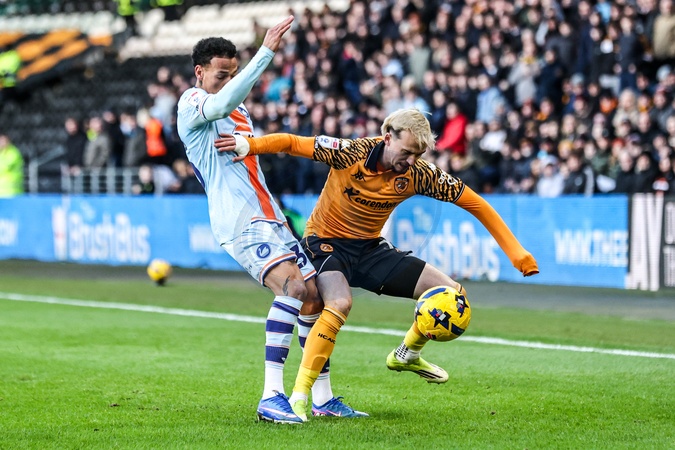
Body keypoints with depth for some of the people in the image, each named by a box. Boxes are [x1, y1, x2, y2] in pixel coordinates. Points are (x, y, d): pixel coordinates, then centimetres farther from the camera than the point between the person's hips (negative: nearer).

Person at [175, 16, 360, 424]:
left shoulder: (238, 109, 22)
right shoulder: (191, 103, -5)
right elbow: (224, 101, -26)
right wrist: (266, 52, -33)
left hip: (269, 217, 9)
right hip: (238, 221, -9)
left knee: (315, 296, 4)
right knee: (292, 285, -27)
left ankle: (324, 397, 15)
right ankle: (271, 396, -30)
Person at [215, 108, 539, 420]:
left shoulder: (418, 174, -14)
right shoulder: (352, 153, -23)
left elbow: (473, 201, -7)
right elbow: (292, 143, -18)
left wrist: (514, 251, -9)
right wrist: (249, 144, -35)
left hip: (370, 248, 5)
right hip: (326, 242, -5)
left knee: (451, 294, -3)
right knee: (340, 304, -36)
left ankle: (406, 355, 24)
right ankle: (299, 396, -27)